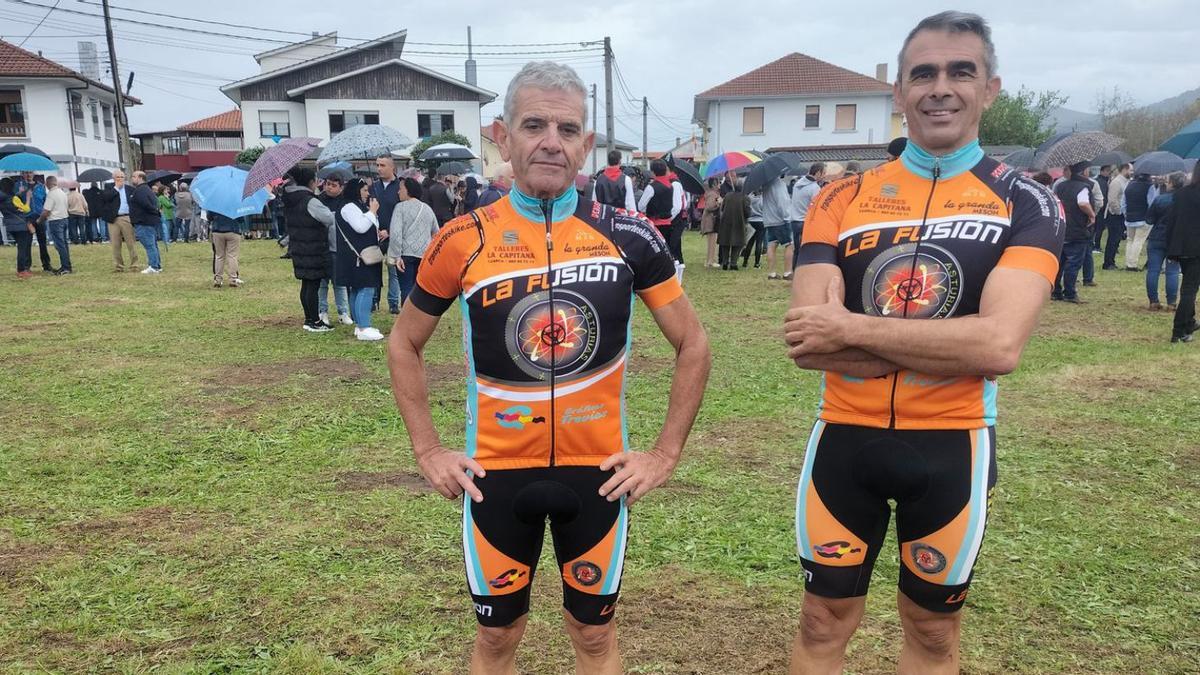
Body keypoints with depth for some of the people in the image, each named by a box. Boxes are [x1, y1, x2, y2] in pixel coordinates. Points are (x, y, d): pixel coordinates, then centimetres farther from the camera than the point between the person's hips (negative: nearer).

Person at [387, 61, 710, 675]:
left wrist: (666, 453, -2)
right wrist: (427, 451, 1)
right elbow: (404, 345, 7)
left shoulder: (628, 236, -8)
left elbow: (692, 344, 1)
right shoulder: (463, 241, -8)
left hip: (598, 470, 0)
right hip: (497, 472, 0)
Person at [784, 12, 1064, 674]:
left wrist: (850, 329, -20)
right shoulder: (840, 199, -2)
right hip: (845, 439, 1)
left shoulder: (1026, 204, -5)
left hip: (951, 447, 0)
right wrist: (953, 347, -19)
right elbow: (807, 339, -14)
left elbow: (1000, 344, -21)